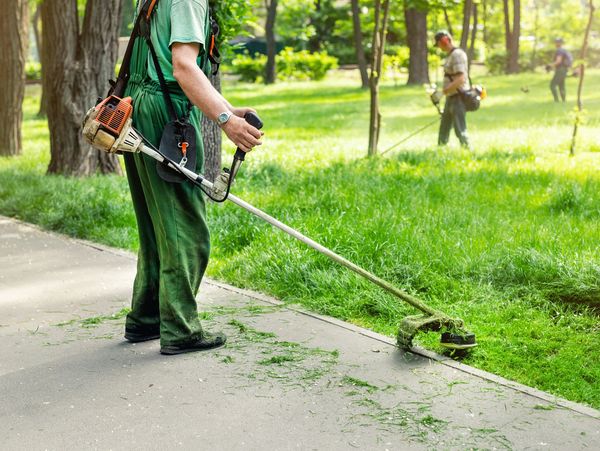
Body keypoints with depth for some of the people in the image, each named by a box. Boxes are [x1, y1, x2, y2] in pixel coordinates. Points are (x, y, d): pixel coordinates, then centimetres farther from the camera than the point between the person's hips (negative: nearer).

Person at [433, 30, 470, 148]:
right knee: (443, 130, 13)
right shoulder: (451, 55, 15)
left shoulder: (457, 54, -15)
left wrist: (442, 93, -24)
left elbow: (460, 80, -24)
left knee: (460, 130, -10)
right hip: (451, 98, 10)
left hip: (458, 98, -10)